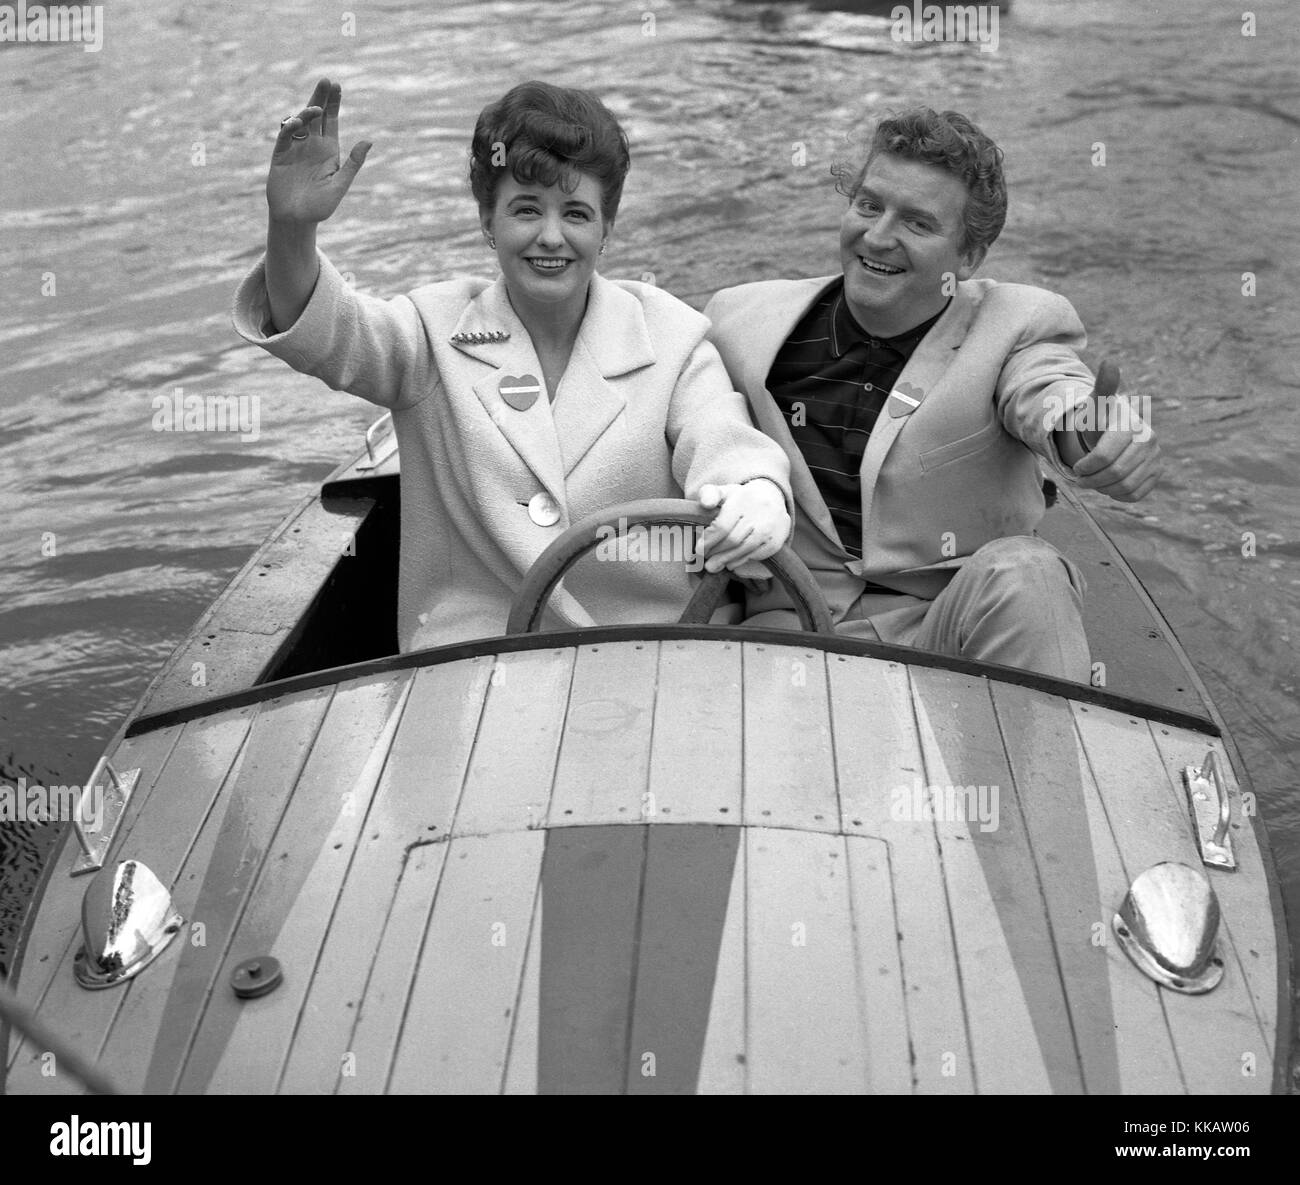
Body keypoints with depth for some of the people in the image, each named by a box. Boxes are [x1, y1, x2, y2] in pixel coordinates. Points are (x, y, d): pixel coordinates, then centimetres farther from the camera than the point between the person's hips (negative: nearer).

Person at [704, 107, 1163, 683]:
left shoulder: (1018, 326, 3)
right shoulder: (740, 317, 8)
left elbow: (1055, 392, -18)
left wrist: (1117, 440, -42)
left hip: (957, 627, -1)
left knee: (1021, 575, -32)